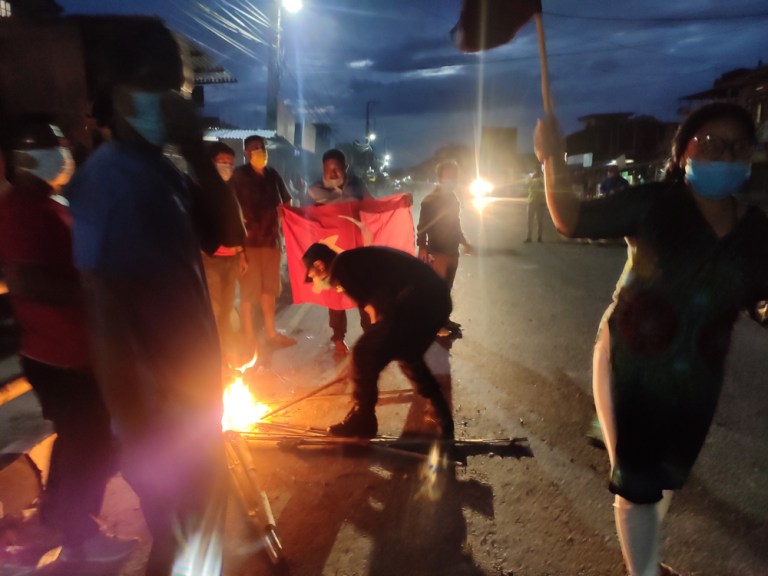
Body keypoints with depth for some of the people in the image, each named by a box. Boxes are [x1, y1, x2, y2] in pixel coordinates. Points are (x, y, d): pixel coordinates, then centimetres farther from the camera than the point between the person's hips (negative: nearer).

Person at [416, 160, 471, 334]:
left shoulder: (454, 200, 12)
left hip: (452, 251, 7)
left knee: (446, 288, 12)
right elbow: (422, 227, -14)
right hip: (437, 251, -7)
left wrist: (464, 243, 23)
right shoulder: (430, 200, -10)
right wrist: (422, 248, -23)